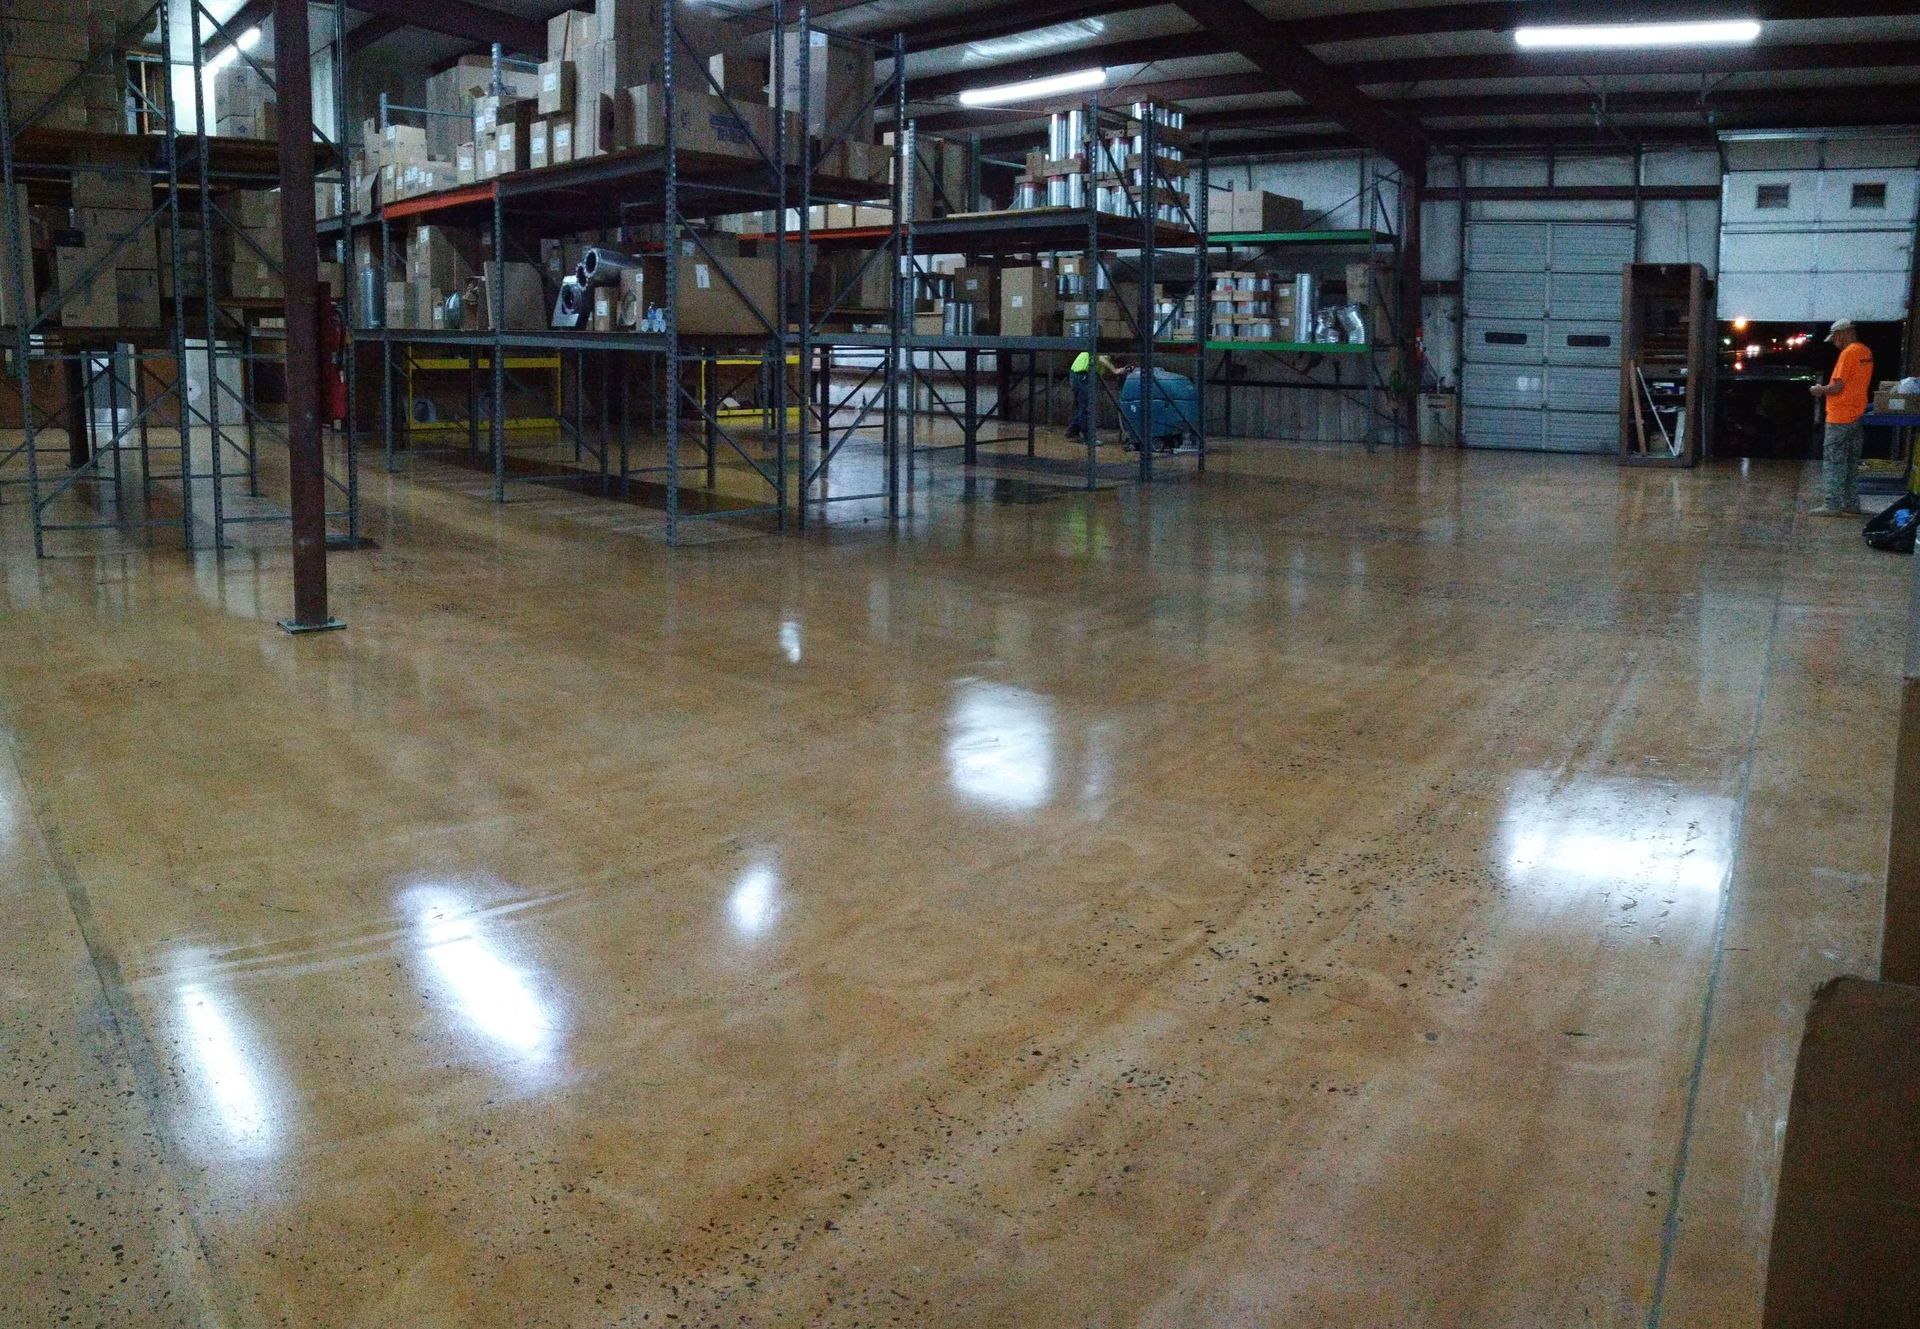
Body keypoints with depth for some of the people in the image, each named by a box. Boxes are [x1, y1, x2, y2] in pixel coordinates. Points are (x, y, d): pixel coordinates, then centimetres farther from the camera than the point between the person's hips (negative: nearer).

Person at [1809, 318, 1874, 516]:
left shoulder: (1848, 353, -16)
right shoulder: (1866, 353, 12)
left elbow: (1837, 387, -19)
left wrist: (1820, 390, -1)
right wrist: (1826, 389, 16)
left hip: (1840, 417, -9)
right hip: (1857, 416, 9)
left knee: (1833, 462, -5)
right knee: (1852, 462, 13)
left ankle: (1832, 505, -6)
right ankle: (1851, 505, 16)